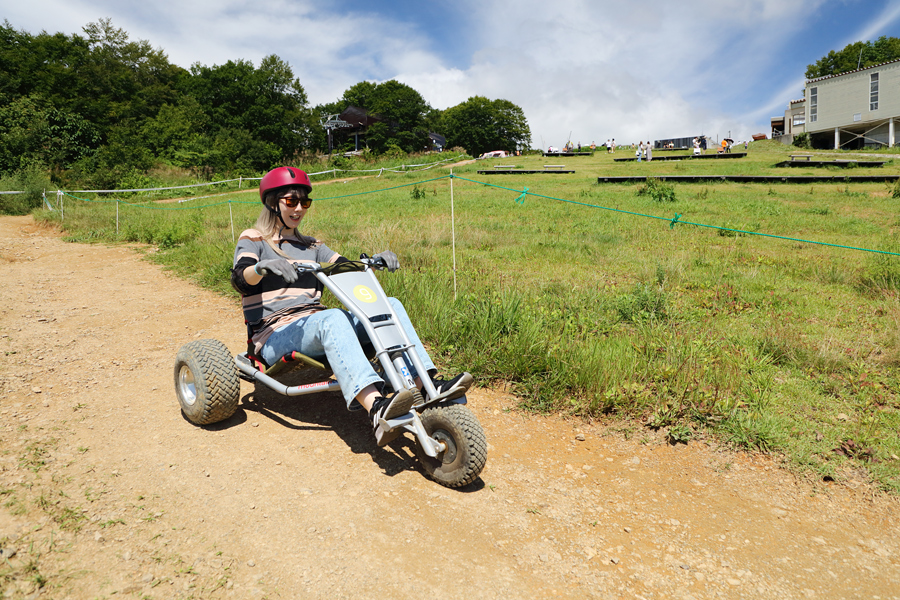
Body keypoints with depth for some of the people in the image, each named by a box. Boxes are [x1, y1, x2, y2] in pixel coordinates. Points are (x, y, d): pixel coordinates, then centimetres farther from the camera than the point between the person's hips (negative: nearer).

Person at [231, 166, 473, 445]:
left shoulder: (310, 246, 23)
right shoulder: (253, 240, 6)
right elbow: (240, 280, -13)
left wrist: (375, 260, -9)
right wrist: (264, 266, -36)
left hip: (315, 323, 6)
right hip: (274, 336, -5)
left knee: (390, 305, -16)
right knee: (331, 318, -39)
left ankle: (429, 383, -32)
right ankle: (376, 407, -59)